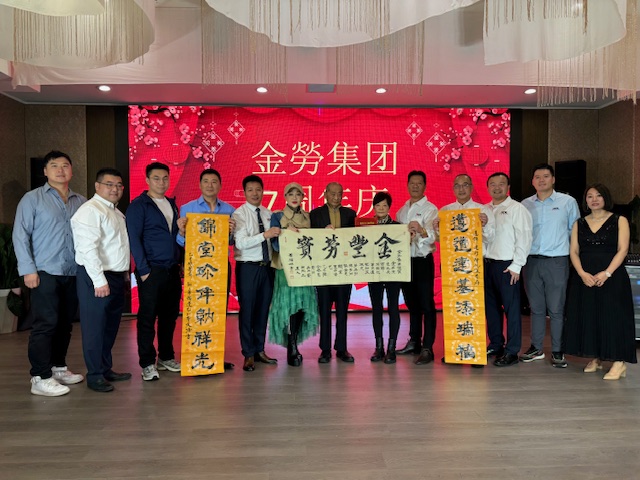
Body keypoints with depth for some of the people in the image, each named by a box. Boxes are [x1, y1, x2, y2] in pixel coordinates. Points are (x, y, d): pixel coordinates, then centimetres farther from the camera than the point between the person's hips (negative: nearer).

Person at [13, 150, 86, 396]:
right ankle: (40, 378, 3)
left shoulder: (81, 202, 11)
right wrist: (28, 269, -9)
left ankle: (58, 367, 26)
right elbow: (20, 235, -2)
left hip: (73, 274, 4)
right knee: (45, 324, -5)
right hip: (45, 274, -4)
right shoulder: (32, 199, 2)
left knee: (65, 324, 11)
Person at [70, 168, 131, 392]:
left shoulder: (116, 212, 16)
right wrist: (99, 280, -24)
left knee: (111, 326, 16)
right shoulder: (91, 210, -13)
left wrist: (125, 274, 13)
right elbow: (88, 248, -21)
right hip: (97, 277, -9)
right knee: (95, 327, 0)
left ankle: (106, 369, 28)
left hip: (116, 276, 9)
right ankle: (94, 375, 11)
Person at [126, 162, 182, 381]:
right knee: (147, 317, 2)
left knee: (169, 316, 11)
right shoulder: (138, 205, -4)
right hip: (151, 271, -6)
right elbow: (134, 239, -10)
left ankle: (166, 357, 25)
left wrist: (180, 264, 10)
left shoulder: (172, 204, 15)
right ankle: (147, 364, 12)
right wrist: (143, 270, -14)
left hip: (172, 270, 6)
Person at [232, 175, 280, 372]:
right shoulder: (239, 214, -7)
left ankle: (259, 350, 26)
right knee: (247, 310, 1)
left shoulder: (268, 214, 10)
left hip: (266, 266, 5)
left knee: (263, 309, 12)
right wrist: (264, 235, -27)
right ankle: (248, 355, 13)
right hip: (248, 267, -5)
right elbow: (240, 243, -20)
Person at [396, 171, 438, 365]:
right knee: (412, 304, 15)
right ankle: (414, 342, 27)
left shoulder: (430, 209, -5)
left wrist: (421, 231, -40)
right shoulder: (401, 211, 15)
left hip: (422, 261, -6)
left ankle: (427, 348, 0)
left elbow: (433, 236, -21)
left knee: (426, 304, -3)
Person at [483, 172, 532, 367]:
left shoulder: (517, 209, -4)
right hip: (487, 263, 6)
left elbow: (524, 239, -10)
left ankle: (512, 351, 7)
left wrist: (516, 266, -13)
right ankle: (496, 344, 26)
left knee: (511, 307, -1)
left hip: (507, 265, -6)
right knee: (491, 306, 13)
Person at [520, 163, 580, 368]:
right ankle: (536, 348, 21)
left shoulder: (568, 202, 2)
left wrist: (574, 253, 1)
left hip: (557, 262, -2)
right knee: (536, 308, 11)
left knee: (556, 309, 1)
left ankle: (557, 351, 12)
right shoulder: (525, 204, 7)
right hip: (531, 261, 3)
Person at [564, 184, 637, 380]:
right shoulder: (579, 224, 13)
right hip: (584, 278, 3)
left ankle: (619, 362, -3)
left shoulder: (619, 221, 4)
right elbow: (574, 251, 5)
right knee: (588, 316, 4)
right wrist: (582, 274, -12)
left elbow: (622, 250, -5)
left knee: (612, 315, -7)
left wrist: (606, 273, -18)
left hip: (612, 277, -3)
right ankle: (595, 358, 15)